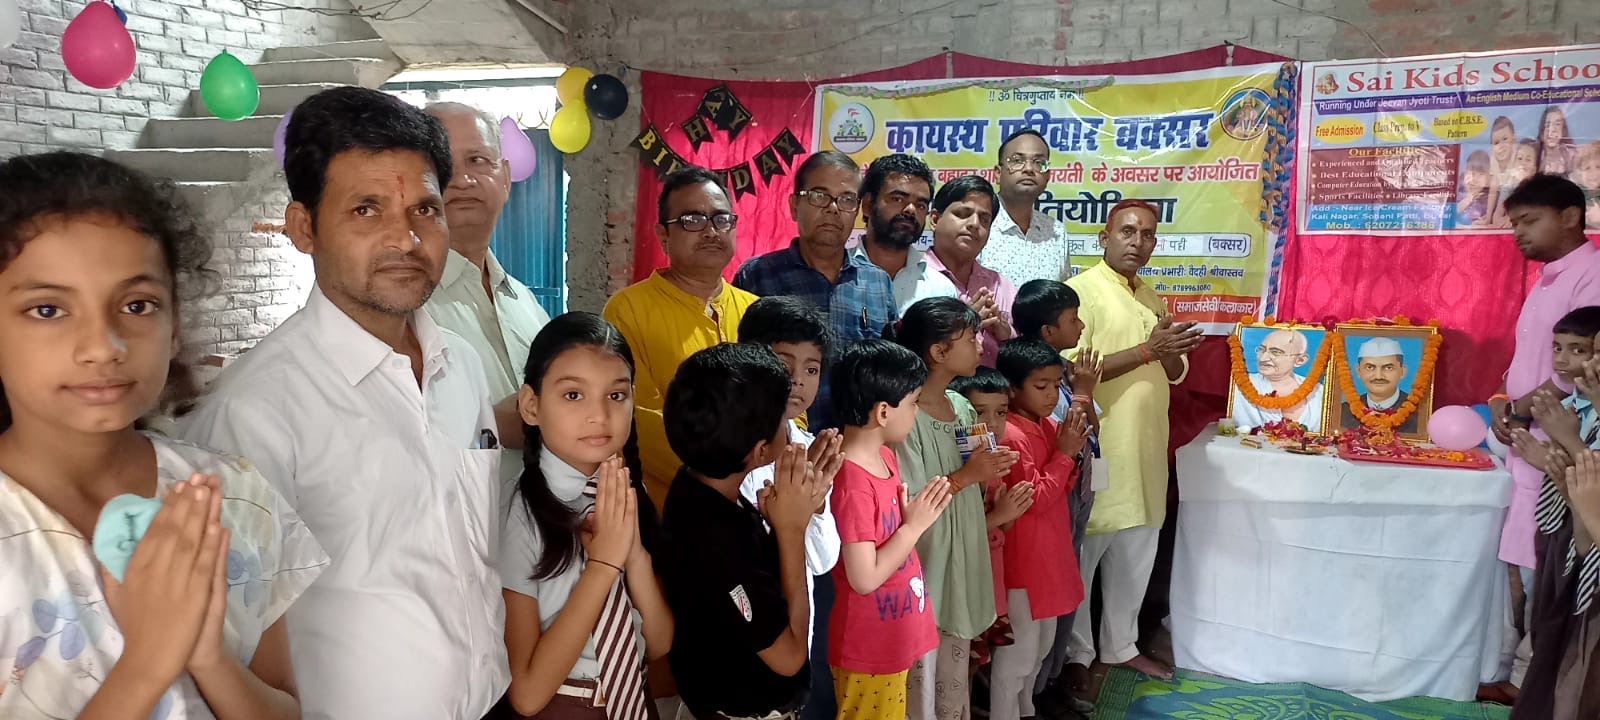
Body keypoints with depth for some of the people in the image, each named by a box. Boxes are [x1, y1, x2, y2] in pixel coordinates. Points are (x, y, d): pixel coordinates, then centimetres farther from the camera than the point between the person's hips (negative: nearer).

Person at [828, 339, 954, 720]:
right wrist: (915, 525, -20)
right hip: (867, 650, -9)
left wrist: (924, 508, -1)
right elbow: (864, 578, -26)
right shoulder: (852, 483, -28)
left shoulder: (885, 457, 2)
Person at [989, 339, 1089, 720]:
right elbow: (1035, 498, -22)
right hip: (1024, 559, -9)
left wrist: (1076, 452, -6)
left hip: (1049, 553, 9)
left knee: (1041, 645, 22)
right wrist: (1063, 453, -19)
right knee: (1018, 653, 3)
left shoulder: (1048, 426, 5)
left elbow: (1063, 489, 11)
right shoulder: (1011, 436, -22)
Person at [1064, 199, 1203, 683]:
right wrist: (1147, 350, -22)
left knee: (1136, 554, 16)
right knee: (1083, 556, 3)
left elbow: (1175, 372, 15)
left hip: (1145, 449, 8)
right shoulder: (1080, 291, -11)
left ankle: (1120, 646, 31)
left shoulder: (1152, 299, 14)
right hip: (1099, 450, -7)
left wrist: (1171, 350, -8)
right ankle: (1076, 653, 18)